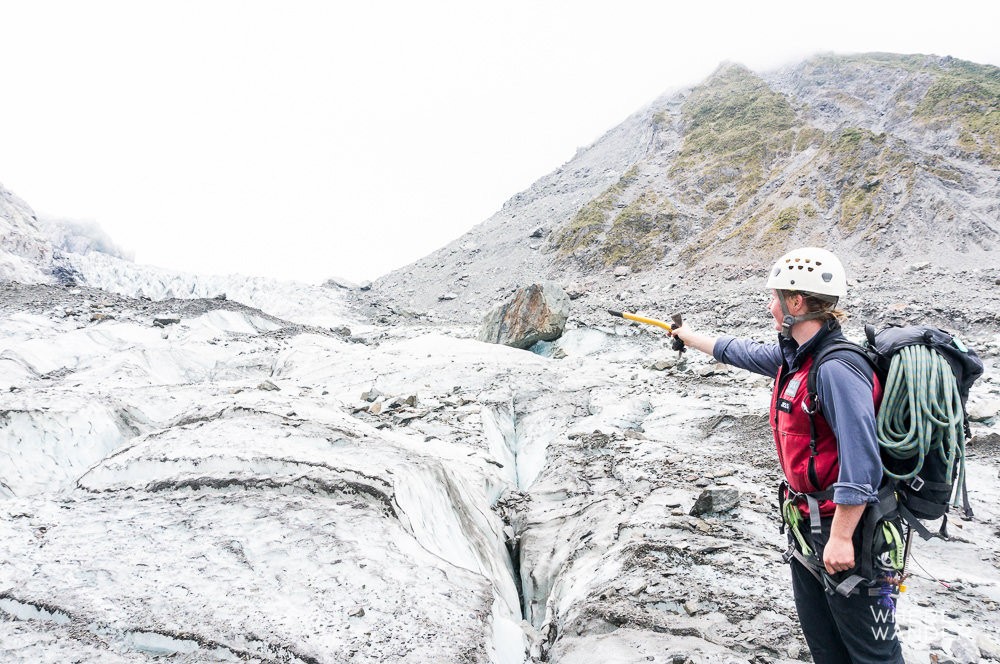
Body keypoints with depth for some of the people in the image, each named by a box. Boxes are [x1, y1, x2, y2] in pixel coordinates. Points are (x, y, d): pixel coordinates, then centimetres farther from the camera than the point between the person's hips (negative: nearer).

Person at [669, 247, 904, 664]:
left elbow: (861, 461, -27)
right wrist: (690, 336, 36)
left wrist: (840, 537, -24)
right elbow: (743, 353, 24)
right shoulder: (793, 358, 5)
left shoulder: (836, 368, -24)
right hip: (805, 522, 9)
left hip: (842, 525, -9)